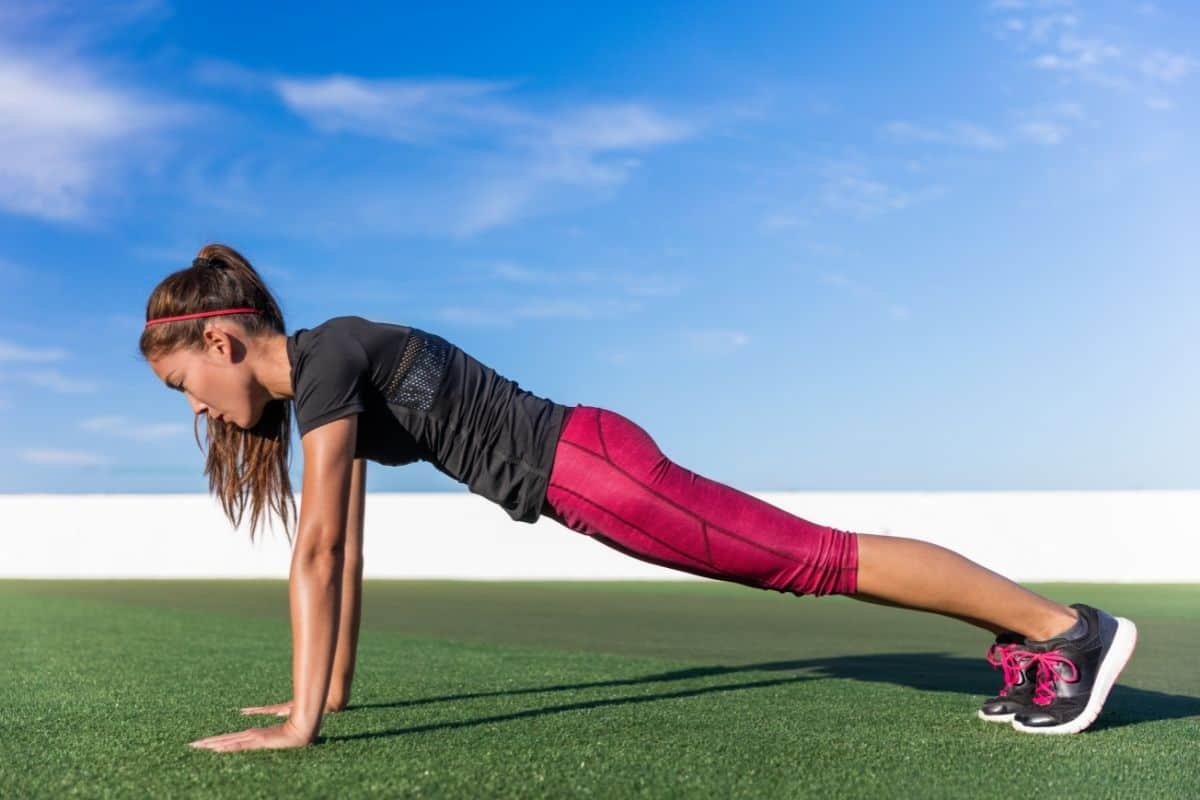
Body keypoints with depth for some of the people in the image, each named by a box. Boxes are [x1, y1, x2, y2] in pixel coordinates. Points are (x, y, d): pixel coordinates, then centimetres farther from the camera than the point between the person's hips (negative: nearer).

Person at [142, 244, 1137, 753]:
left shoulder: (327, 356, -16)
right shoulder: (313, 382, 12)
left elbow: (318, 550, -20)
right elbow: (347, 549, 16)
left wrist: (301, 723, -18)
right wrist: (334, 686, 19)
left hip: (583, 465, -8)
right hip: (575, 467, 8)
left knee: (819, 558, -4)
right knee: (804, 559, 13)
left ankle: (1069, 627, 7)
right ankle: (1027, 640, 25)